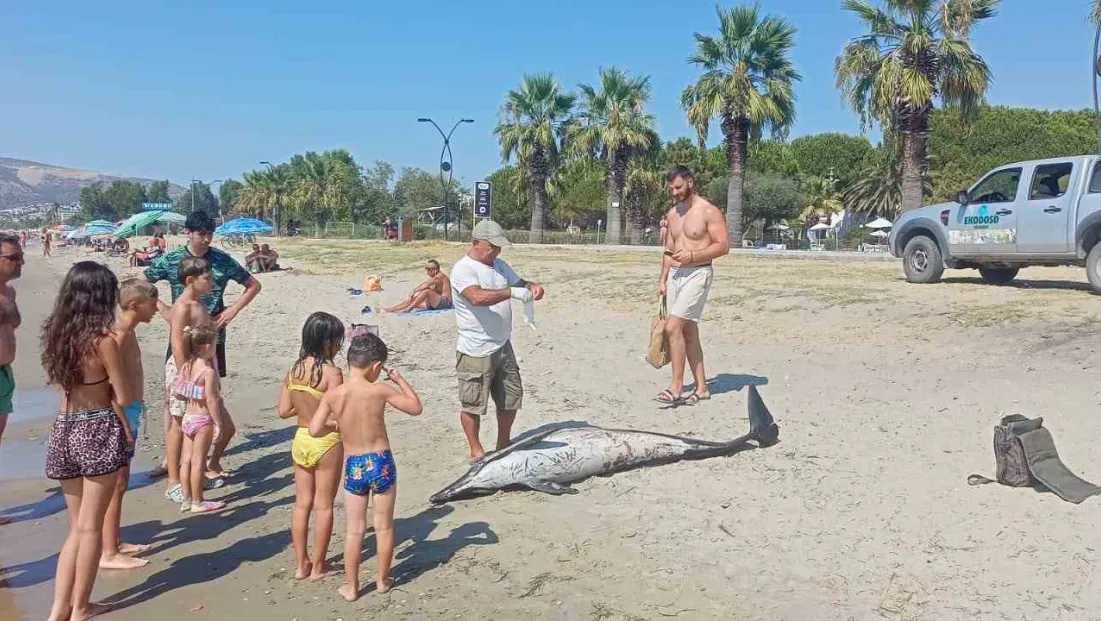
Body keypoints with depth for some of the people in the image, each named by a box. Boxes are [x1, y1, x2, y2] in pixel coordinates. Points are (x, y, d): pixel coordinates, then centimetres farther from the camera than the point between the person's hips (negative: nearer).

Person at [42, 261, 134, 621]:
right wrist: (129, 432, 6)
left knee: (76, 526, 16)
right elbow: (123, 398, -11)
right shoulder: (102, 340, -14)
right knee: (90, 527, 6)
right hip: (99, 431, -6)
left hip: (63, 430, 6)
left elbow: (61, 383, 12)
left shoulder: (56, 333, 4)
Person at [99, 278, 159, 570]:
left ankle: (117, 543, 28)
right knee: (116, 483, -4)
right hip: (122, 413, -10)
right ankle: (109, 554, 3)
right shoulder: (119, 335, -18)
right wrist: (123, 422, -24)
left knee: (121, 481, 17)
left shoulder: (127, 332, 13)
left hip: (130, 410, 10)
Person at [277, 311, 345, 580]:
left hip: (301, 440, 6)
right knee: (323, 505, 7)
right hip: (327, 442, -6)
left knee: (302, 503, 14)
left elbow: (284, 411, 3)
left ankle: (301, 564, 22)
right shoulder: (331, 372, -18)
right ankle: (318, 566, 16)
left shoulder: (293, 370, 1)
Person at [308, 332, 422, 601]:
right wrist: (400, 380, 8)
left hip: (354, 466, 1)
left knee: (354, 530, 13)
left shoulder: (332, 395, -8)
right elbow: (416, 407, -2)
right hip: (381, 462, -1)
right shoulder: (380, 391, -12)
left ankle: (351, 587, 21)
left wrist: (336, 424, 8)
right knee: (384, 526, 16)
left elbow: (315, 430, -11)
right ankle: (382, 580, 29)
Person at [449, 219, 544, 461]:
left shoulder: (499, 265, 10)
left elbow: (517, 282, 19)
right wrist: (512, 292, -37)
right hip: (476, 352, -8)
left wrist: (531, 286, -5)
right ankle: (476, 450, 23)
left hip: (503, 347, 8)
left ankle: (503, 443, 35)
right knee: (473, 404, 5)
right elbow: (477, 297, -31)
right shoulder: (463, 269, -16)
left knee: (511, 397, 17)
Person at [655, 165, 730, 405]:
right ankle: (701, 388, 16)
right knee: (688, 332, 8)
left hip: (698, 273, -8)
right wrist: (662, 280, 14)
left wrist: (692, 255, -20)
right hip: (675, 275, 8)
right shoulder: (672, 214, 14)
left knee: (673, 326, -17)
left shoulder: (709, 211, -8)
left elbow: (723, 245, -12)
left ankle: (676, 387, -12)